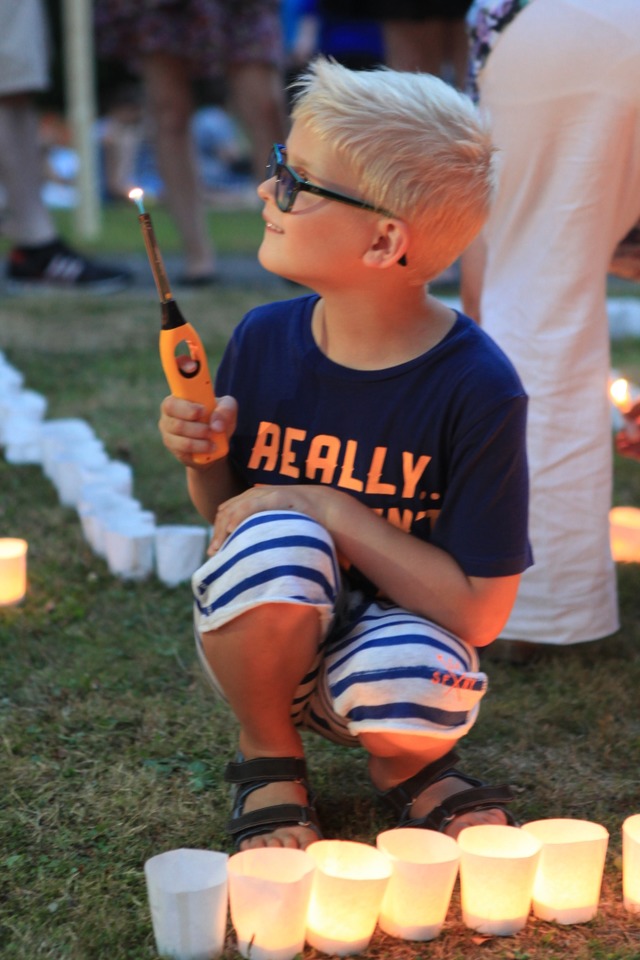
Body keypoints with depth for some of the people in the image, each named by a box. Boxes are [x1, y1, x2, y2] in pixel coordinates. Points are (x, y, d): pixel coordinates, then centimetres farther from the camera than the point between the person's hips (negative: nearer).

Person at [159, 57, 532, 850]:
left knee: (401, 695, -37)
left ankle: (405, 762, 4)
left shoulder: (478, 389, -19)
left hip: (394, 629, -2)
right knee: (276, 543, -31)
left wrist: (331, 510, -23)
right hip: (261, 639, 3)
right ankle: (268, 755, -2)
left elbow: (481, 610, -19)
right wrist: (204, 461, -14)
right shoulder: (263, 340, -7)